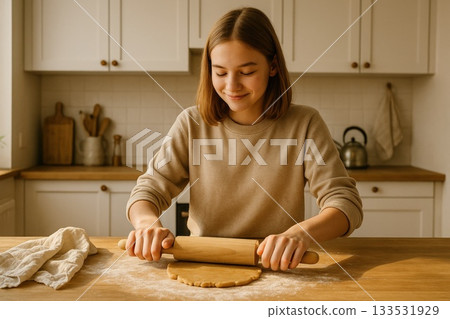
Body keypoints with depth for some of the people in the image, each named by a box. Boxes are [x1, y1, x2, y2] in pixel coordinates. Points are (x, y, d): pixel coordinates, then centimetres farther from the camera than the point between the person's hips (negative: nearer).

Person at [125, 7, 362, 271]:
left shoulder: (304, 124, -5)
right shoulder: (192, 123, 1)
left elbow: (346, 203, -12)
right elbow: (148, 191, 0)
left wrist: (301, 234, -34)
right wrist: (148, 223, -25)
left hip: (276, 270, -2)